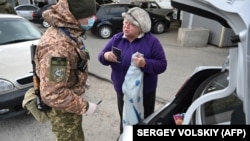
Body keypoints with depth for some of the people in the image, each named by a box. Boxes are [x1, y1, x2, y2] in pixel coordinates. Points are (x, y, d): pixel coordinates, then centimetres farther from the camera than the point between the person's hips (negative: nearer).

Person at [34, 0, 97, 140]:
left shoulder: (69, 33, -2)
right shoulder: (57, 45, -35)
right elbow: (53, 94, -35)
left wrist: (81, 83, 15)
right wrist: (84, 106, -25)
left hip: (70, 99, 9)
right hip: (63, 108, -9)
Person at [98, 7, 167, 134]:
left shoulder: (151, 41, -13)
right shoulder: (117, 38, -1)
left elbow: (162, 64, -15)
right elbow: (101, 55, 1)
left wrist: (145, 64, -34)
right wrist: (106, 56, -24)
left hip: (145, 92, -3)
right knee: (125, 120, 25)